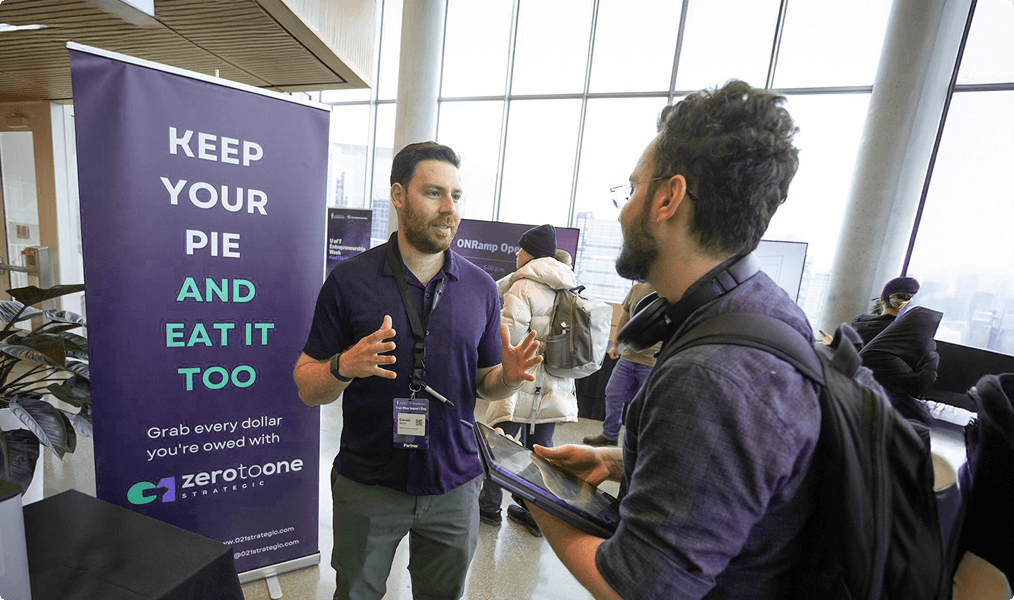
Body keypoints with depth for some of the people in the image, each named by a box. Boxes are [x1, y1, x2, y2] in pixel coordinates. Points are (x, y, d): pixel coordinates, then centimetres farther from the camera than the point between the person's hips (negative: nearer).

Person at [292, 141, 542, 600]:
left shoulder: (481, 287, -3)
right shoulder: (348, 280, -10)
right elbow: (307, 388, -6)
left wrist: (508, 377, -18)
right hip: (367, 486, -1)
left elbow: (484, 382, 4)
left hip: (453, 486, 2)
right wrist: (345, 366, -27)